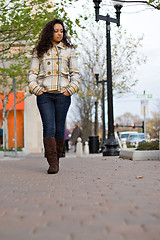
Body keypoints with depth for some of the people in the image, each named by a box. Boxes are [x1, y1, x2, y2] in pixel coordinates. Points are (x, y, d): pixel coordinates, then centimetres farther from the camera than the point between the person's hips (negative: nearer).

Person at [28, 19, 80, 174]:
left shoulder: (68, 50, 14)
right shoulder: (39, 51, 12)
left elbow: (75, 73, 13)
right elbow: (32, 73, 11)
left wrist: (70, 89, -2)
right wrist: (35, 89, -4)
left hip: (62, 94, 1)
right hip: (44, 94, -1)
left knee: (59, 128, 0)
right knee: (49, 127, -12)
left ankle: (56, 159, 16)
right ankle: (52, 164, -14)